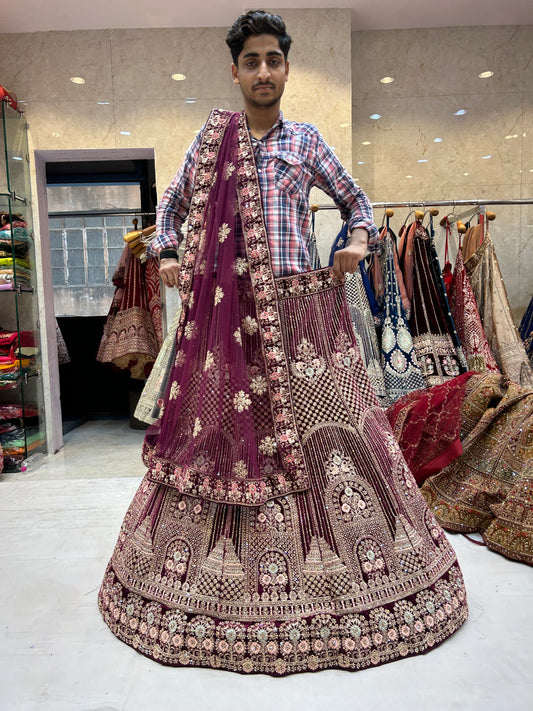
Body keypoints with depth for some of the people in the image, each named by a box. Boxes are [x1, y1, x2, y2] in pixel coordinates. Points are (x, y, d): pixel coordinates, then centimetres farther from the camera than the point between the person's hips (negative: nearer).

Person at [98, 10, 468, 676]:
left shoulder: (306, 139, 15)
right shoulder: (212, 134, 15)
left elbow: (355, 199, 23)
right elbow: (172, 201, 23)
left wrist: (359, 241, 2)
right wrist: (166, 254, 7)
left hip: (301, 308, 0)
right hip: (228, 309, 1)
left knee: (319, 433, 0)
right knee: (222, 431, 3)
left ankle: (337, 568, 18)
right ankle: (226, 572, 21)